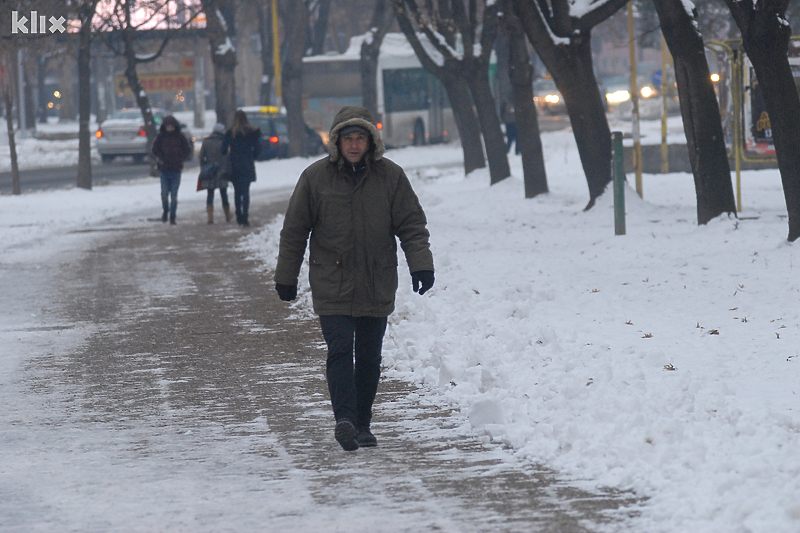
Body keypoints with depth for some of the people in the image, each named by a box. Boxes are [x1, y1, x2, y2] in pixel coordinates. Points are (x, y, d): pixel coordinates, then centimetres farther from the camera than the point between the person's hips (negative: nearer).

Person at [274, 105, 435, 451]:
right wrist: (285, 278, 9)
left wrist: (421, 265, -8)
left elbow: (412, 225, 5)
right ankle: (344, 419, -24)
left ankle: (362, 424, 18)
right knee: (340, 350, -15)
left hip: (377, 288, 2)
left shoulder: (391, 176, 2)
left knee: (369, 358, 8)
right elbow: (294, 231, 7)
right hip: (332, 287, -2)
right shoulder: (315, 178, -1)